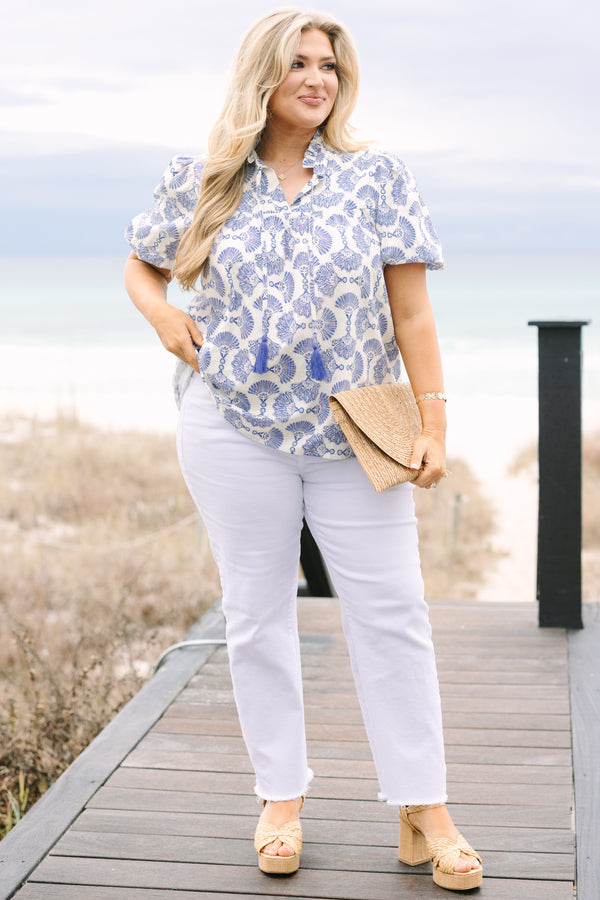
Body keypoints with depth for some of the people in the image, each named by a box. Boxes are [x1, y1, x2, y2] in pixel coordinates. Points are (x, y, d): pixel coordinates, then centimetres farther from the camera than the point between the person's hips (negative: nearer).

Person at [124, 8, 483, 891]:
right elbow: (141, 266, 19)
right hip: (234, 428, 1)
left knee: (392, 613, 0)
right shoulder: (202, 181, 4)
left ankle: (423, 811, 10)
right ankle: (281, 797, 21)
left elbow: (412, 312, 0)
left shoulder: (377, 177, 2)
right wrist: (162, 315, -3)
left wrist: (433, 422, -6)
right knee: (257, 612, 7)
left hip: (356, 432, 0)